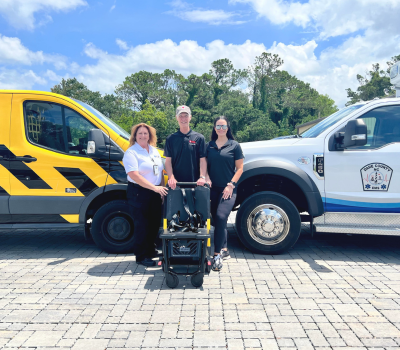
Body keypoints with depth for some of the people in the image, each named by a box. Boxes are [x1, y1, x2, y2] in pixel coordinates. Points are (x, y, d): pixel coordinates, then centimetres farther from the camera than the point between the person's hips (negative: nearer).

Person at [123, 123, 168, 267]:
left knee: (155, 223, 13)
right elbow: (134, 175, -20)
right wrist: (154, 187, -24)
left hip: (155, 194, 7)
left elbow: (160, 171, 18)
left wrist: (162, 190, 6)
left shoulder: (154, 151, 13)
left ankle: (150, 251, 31)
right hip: (138, 194, -7)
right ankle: (141, 256, 13)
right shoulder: (131, 152, -9)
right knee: (142, 225, -1)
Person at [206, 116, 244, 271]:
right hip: (213, 188, 4)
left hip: (228, 189, -4)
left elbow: (239, 168, 0)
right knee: (217, 220, 10)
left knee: (221, 217, -19)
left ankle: (218, 254, -13)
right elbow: (205, 165, 14)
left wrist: (231, 185, -10)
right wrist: (207, 178, -4)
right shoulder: (209, 145, 10)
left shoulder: (234, 145, 1)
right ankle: (224, 250, 27)